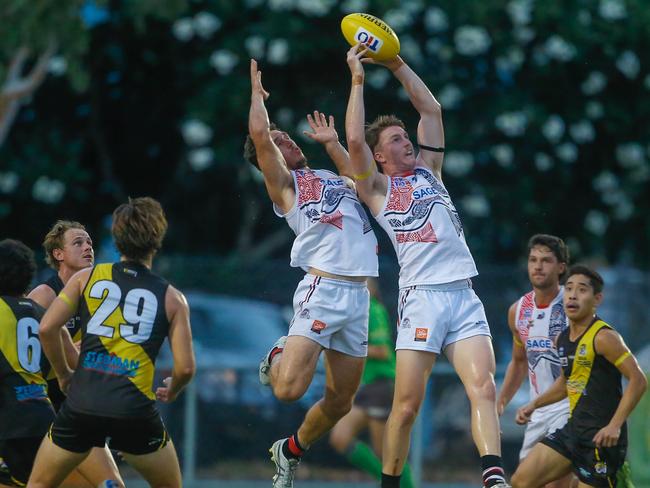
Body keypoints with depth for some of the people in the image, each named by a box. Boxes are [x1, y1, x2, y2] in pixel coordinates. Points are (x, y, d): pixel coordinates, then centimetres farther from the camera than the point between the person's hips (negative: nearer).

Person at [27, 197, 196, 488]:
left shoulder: (86, 277, 8)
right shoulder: (171, 297, 6)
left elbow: (47, 328, 0)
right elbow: (185, 367, 1)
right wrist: (172, 391, 23)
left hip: (82, 406, 1)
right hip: (136, 413, -1)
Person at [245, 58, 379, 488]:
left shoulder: (334, 180, 23)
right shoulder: (283, 182, 5)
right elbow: (259, 134, -7)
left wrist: (332, 144, 29)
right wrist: (257, 92, 9)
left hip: (359, 295, 6)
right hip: (322, 289, -6)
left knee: (340, 401, 10)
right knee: (289, 388, -20)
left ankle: (290, 451, 35)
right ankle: (276, 359, 15)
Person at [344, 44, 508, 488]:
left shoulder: (428, 169, 23)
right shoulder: (376, 187, 10)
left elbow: (431, 109, 21)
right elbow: (354, 139, -5)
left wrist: (397, 64, 18)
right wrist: (358, 79, 1)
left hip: (464, 297, 4)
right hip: (421, 298, -4)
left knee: (484, 389, -16)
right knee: (407, 405, -6)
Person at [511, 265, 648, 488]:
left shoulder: (603, 337, -14)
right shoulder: (562, 340, 11)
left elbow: (638, 380, -18)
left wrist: (614, 426, -24)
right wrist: (533, 405, 17)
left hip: (601, 437, -8)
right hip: (573, 428, 8)